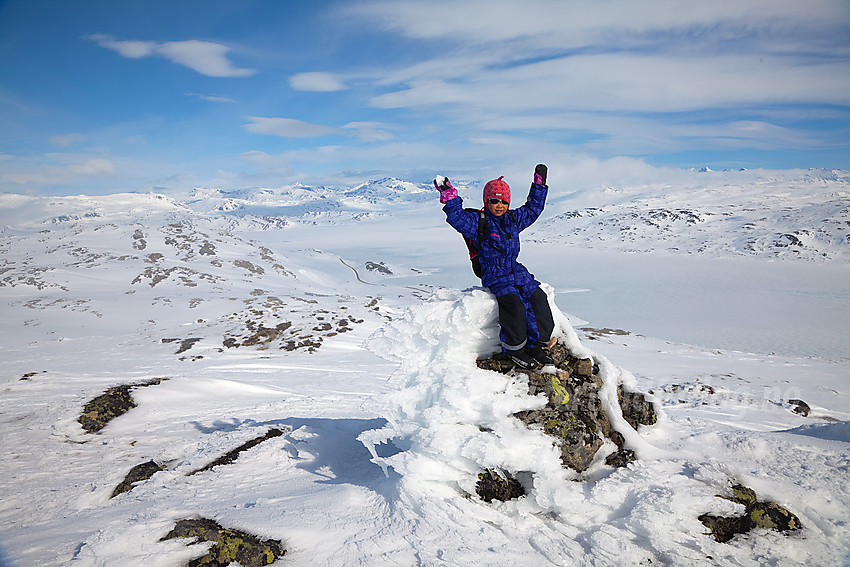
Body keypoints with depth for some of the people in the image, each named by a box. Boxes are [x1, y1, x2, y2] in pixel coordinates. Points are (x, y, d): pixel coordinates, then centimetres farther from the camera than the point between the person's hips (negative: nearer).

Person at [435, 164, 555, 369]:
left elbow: (533, 208, 27)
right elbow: (457, 217, -18)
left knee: (538, 299, -13)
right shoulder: (477, 221, -3)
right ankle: (514, 349, -11)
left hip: (516, 271, 6)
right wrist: (449, 196, -27)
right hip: (495, 277, -6)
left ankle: (536, 346, -3)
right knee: (514, 305, -28)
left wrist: (540, 183, 24)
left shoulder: (513, 219, 15)